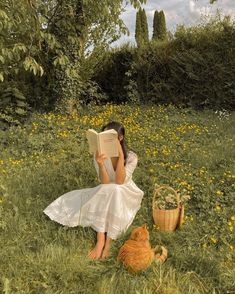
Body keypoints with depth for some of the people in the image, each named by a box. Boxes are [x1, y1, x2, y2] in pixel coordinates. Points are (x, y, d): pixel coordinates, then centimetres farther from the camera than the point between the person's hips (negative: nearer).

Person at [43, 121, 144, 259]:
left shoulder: (131, 157, -19)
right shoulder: (100, 155, -15)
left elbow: (119, 181, -30)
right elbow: (105, 182, -23)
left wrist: (121, 155, -38)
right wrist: (100, 165, -42)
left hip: (126, 193, -2)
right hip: (107, 194, 2)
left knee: (114, 190, -34)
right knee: (106, 191, -33)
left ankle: (107, 243, -28)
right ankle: (101, 239, -29)